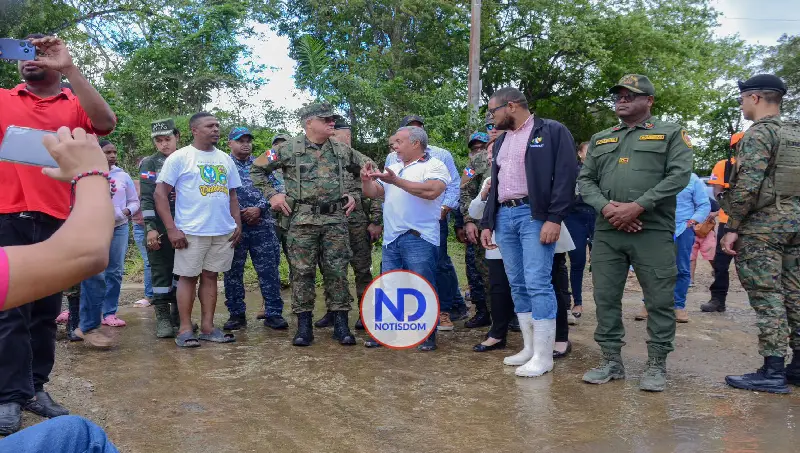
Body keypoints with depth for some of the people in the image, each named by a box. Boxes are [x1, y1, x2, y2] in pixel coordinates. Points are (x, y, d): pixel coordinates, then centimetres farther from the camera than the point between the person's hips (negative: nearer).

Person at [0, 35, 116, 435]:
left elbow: (106, 123, -12)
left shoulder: (75, 104, 8)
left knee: (46, 310, 8)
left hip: (57, 221, 1)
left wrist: (68, 68, -16)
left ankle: (35, 387, 19)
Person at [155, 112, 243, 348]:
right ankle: (185, 329, 9)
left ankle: (207, 327, 17)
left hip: (223, 231, 5)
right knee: (188, 277, 1)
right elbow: (160, 194, -5)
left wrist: (238, 224, 8)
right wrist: (171, 229, -13)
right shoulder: (180, 157, -2)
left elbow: (232, 195, 19)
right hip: (191, 231, -5)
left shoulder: (225, 159, 14)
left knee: (210, 276, 10)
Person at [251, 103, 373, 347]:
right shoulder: (289, 149, 1)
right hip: (302, 220, -2)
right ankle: (304, 325, 12)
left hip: (336, 219, 2)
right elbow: (257, 169, 8)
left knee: (337, 271, 2)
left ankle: (341, 324, 11)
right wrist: (271, 195, 1)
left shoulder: (341, 150, 9)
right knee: (302, 272, 1)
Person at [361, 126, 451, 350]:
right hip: (391, 239, 7)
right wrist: (366, 180, -2)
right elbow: (373, 192, 19)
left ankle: (428, 337, 9)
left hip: (419, 239, -7)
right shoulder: (394, 168, 21)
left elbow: (431, 191, -20)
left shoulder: (435, 166, -1)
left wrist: (396, 181, -19)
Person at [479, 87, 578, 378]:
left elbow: (566, 176, -9)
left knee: (538, 284, -10)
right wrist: (487, 223, 16)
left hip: (534, 216, -7)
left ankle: (543, 356, -3)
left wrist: (554, 219, -17)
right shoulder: (501, 141, 21)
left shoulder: (552, 131, 0)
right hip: (504, 216, 7)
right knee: (517, 285, 8)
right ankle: (529, 348, 17)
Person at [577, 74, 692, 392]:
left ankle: (657, 365, 14)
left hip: (654, 232, -3)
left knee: (660, 300, 1)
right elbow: (585, 180, 12)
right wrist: (605, 206, -8)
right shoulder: (600, 139, 19)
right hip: (606, 232, 4)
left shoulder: (671, 133, 7)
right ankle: (611, 361, 17)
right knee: (606, 297, 5)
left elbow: (679, 175, -6)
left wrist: (638, 206, -16)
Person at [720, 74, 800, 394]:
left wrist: (732, 227, -14)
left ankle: (773, 372, -4)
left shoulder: (759, 132, -10)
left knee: (767, 297, -6)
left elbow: (747, 186, -19)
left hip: (762, 225, -8)